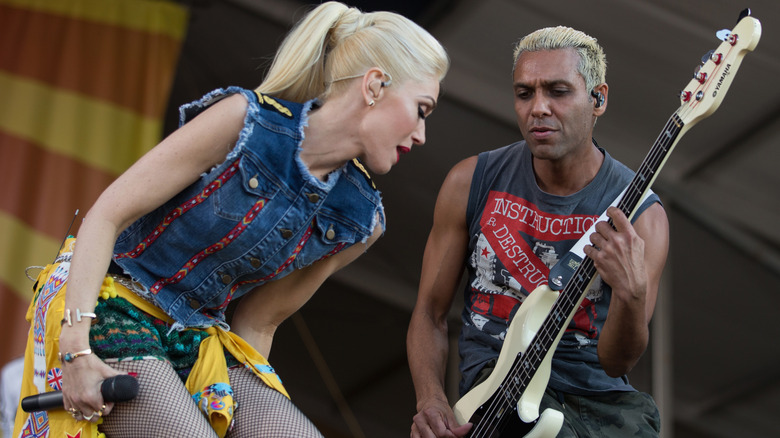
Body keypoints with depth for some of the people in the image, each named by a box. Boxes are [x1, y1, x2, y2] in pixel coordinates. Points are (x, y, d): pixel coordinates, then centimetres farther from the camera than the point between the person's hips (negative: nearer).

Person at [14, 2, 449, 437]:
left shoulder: (360, 221, 0)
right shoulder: (245, 120, -17)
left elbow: (261, 319, 9)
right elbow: (107, 215, -16)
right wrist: (76, 348, -23)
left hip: (200, 336, 6)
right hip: (111, 306, -6)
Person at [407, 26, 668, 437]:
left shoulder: (641, 215, -6)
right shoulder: (471, 182, -2)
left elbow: (615, 362, -11)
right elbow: (430, 312, 5)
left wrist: (633, 294, -32)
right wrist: (431, 401, -13)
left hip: (597, 391, 2)